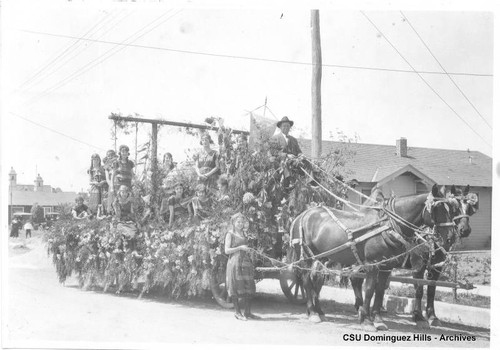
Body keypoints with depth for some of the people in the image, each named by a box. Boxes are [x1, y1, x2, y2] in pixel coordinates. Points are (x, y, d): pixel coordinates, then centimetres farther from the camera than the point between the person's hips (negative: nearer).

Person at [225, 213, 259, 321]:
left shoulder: (244, 234, 17)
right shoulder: (230, 234, 0)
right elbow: (227, 250, -8)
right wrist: (240, 248, -14)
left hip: (246, 262, 6)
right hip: (235, 262, -6)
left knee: (249, 288, 2)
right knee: (237, 287, -5)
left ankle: (247, 312, 8)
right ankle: (237, 312, 4)